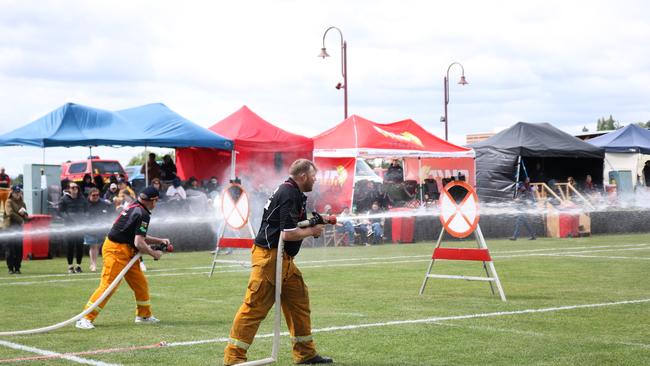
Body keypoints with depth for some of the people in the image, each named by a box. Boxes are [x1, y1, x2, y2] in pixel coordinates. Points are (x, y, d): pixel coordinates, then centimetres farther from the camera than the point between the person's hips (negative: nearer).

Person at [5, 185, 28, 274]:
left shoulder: (22, 203, 16)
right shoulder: (9, 202, -1)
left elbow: (26, 216, 17)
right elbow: (10, 213, -15)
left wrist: (23, 213, -6)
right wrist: (21, 219, -11)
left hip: (19, 228, 5)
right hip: (11, 227, -5)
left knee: (19, 249, 3)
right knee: (10, 248, -5)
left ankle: (17, 268, 8)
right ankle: (11, 268, -1)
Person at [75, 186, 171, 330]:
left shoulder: (134, 208, 14)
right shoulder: (142, 214, -17)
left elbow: (140, 237, 23)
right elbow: (139, 243, -22)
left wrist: (160, 240, 17)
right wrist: (153, 254, -7)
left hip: (127, 253, 11)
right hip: (116, 250, -11)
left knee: (141, 283, 15)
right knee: (108, 285, -13)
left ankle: (144, 315, 29)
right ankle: (86, 318, -12)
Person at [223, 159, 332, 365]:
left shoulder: (293, 193, 16)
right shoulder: (289, 195, -16)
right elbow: (287, 233, -23)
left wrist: (316, 223, 9)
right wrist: (312, 231, -8)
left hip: (283, 259, 11)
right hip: (269, 257, -11)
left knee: (298, 301, 13)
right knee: (255, 306, -8)